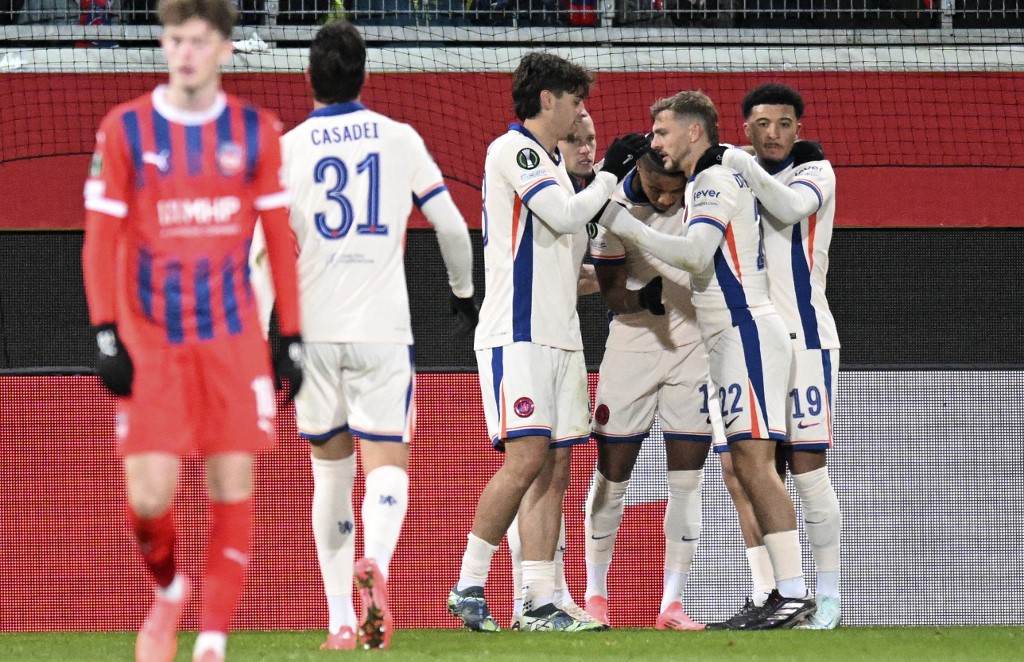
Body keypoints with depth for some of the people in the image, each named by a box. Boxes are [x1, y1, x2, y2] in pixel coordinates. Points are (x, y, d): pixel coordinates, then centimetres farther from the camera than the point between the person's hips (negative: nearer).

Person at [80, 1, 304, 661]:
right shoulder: (125, 129, -1)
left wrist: (291, 336, 5)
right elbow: (101, 237, -1)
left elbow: (280, 237, 8)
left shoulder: (256, 131, 3)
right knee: (149, 496, -7)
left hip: (234, 340, 1)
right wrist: (106, 334, -8)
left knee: (233, 489, -4)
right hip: (150, 340, -1)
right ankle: (168, 590, 24)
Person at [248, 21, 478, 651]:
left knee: (331, 473, 13)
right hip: (383, 330, -1)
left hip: (313, 332, 1)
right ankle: (375, 564, -34)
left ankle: (341, 620, 10)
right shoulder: (401, 139, 3)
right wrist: (463, 292, 22)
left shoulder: (286, 150, 0)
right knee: (386, 464, -2)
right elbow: (452, 225, 5)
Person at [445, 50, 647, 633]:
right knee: (527, 457, -16)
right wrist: (610, 174, -3)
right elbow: (565, 215, -16)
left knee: (555, 468, 3)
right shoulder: (512, 149, -6)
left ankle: (540, 604, 1)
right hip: (518, 335, -9)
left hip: (559, 338, 9)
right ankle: (469, 586, -8)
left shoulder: (548, 164, 22)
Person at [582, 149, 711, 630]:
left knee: (686, 479, -1)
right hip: (633, 343, -1)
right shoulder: (613, 204, -14)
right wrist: (641, 298, -29)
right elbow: (611, 291, -9)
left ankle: (672, 604, 4)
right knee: (612, 474, 3)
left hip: (696, 344, 1)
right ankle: (595, 592, 19)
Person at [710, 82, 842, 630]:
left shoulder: (814, 172, -1)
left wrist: (745, 168, -34)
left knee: (806, 468, -7)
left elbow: (790, 207, -22)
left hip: (801, 336, -6)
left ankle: (825, 597, 0)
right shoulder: (736, 172, 14)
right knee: (737, 467, 2)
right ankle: (765, 595, 8)